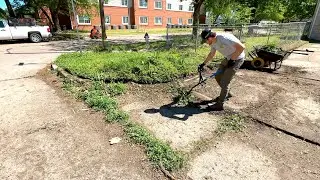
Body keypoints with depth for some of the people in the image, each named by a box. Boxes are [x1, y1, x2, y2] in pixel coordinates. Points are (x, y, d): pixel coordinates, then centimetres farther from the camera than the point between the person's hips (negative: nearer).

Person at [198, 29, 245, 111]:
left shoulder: (224, 38, -30)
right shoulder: (213, 42, -2)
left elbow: (241, 47, -31)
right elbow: (211, 54, 17)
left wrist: (232, 60, -26)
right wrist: (203, 64, 19)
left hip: (236, 59, -9)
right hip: (228, 58, 9)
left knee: (224, 82, -9)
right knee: (218, 77, 13)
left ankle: (219, 105, 4)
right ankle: (226, 94, 36)